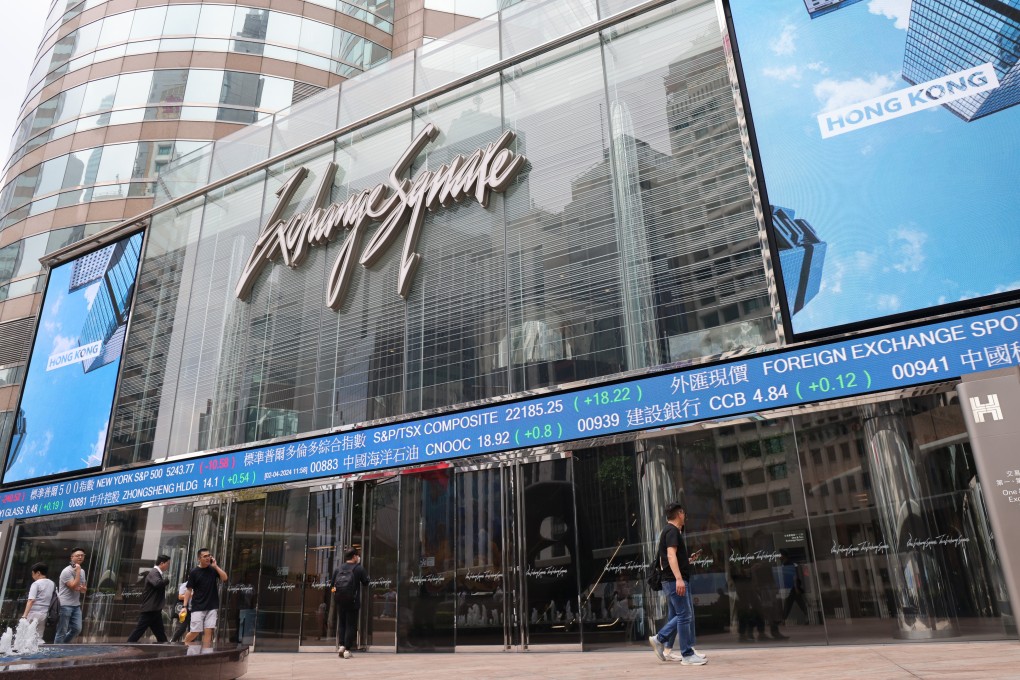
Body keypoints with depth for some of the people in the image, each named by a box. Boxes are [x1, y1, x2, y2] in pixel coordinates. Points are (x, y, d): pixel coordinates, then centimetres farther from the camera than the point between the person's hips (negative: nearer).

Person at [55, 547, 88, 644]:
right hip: (65, 605, -8)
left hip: (76, 605, 8)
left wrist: (81, 588, -7)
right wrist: (78, 571, -19)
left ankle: (64, 646, 24)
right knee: (62, 632, -2)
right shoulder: (67, 571, -13)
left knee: (77, 629, 6)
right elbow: (74, 586, -22)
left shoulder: (82, 571, 11)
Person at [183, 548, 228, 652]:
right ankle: (184, 644, 25)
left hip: (212, 607, 2)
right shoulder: (194, 572, -2)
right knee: (195, 631, -3)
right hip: (198, 607, -2)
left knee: (208, 631, -3)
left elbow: (224, 578, -6)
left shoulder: (213, 569, 6)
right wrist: (185, 606, -7)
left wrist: (215, 566, -12)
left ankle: (206, 654, 1)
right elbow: (189, 590, -1)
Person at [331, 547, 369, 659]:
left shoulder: (338, 569, 4)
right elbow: (365, 582, 4)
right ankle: (347, 650, 1)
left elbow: (333, 583, 6)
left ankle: (341, 645, 6)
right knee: (351, 625, 3)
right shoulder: (359, 568, -6)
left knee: (341, 623, 17)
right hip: (353, 601, -3)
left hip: (340, 600, 3)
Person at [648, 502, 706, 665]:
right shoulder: (672, 531, -10)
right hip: (675, 580, -10)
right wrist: (678, 578, -31)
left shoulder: (668, 531, 20)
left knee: (685, 615, 13)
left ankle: (659, 639, 14)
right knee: (684, 616, -5)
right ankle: (687, 655, 1)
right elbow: (671, 555, -23)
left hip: (671, 580, 10)